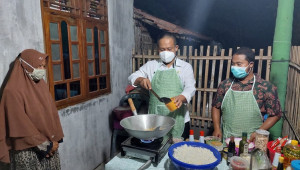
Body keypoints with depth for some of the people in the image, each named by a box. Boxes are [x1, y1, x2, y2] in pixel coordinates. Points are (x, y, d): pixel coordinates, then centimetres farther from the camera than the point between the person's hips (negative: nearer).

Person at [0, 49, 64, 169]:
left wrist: (55, 139, -2)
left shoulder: (42, 84, 3)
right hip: (27, 151, -5)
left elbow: (52, 112, 4)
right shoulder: (13, 91, -16)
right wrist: (45, 145, -13)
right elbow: (22, 125, -17)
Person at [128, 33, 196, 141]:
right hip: (155, 119, 1)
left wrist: (182, 97, -31)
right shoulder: (151, 65, 6)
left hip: (178, 119, -1)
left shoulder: (185, 67, 2)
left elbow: (190, 88, -9)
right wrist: (140, 80, -21)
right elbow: (133, 77, 3)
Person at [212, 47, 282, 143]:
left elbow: (275, 115, 0)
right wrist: (217, 129, -1)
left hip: (251, 142, -2)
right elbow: (216, 107, 9)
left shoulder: (266, 88, -6)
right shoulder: (225, 85, 1)